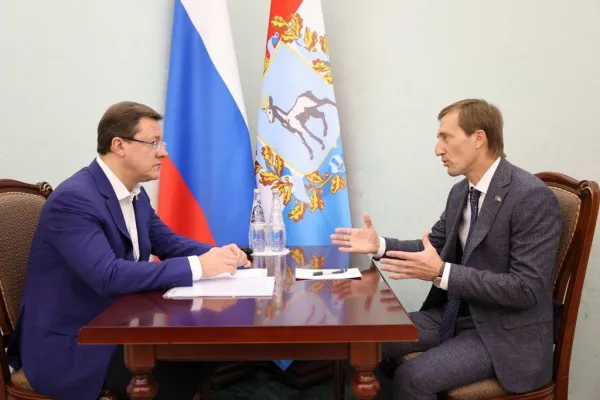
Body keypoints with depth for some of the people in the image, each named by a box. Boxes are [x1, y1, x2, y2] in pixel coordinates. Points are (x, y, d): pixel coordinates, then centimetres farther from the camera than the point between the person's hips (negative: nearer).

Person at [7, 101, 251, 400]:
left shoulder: (136, 194, 6)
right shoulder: (73, 199, -22)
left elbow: (168, 242, 12)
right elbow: (108, 276, -32)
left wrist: (218, 255, -10)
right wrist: (197, 266, -31)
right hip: (69, 343, -8)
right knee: (180, 375, -23)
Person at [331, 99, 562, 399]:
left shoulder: (533, 198, -20)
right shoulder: (460, 191, 5)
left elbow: (527, 288, -24)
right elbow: (434, 246, 15)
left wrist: (442, 273, -30)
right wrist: (380, 245, -2)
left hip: (504, 330, -7)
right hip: (455, 314, 7)